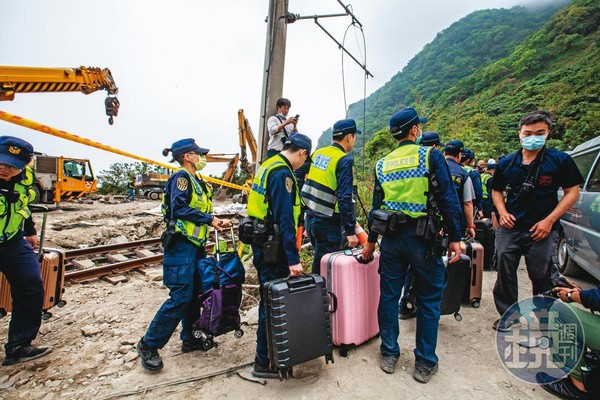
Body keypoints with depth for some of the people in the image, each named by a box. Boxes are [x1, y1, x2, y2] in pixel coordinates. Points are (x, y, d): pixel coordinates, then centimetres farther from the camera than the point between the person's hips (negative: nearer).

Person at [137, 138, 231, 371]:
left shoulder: (197, 181, 19)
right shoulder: (181, 178, -9)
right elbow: (179, 208, -22)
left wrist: (216, 223, 6)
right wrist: (209, 218, -18)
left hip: (195, 245, 10)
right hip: (181, 245, -10)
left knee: (195, 294, 14)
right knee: (180, 297, -8)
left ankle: (190, 339, 27)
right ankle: (149, 345, 8)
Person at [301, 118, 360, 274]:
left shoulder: (318, 153, 8)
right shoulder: (345, 160, -14)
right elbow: (345, 199, -22)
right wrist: (350, 231, -18)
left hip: (310, 218, 8)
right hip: (328, 223, -8)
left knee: (319, 261, 23)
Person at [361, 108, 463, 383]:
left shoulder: (382, 164, 8)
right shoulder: (431, 156, -4)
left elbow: (376, 205, 10)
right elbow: (448, 199, -9)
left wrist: (371, 240, 16)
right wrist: (454, 238, -3)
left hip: (391, 236, 4)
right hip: (423, 236, -3)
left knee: (388, 295, 13)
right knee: (428, 300, 11)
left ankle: (389, 355, 27)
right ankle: (424, 363, 23)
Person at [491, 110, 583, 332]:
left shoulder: (560, 160, -2)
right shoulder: (507, 163, 6)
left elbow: (572, 192, -1)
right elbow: (496, 190, 15)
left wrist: (549, 221, -11)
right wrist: (502, 212, -2)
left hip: (543, 230, -3)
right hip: (510, 227, 3)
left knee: (542, 276, 6)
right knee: (504, 272, 8)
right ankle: (508, 314, 27)